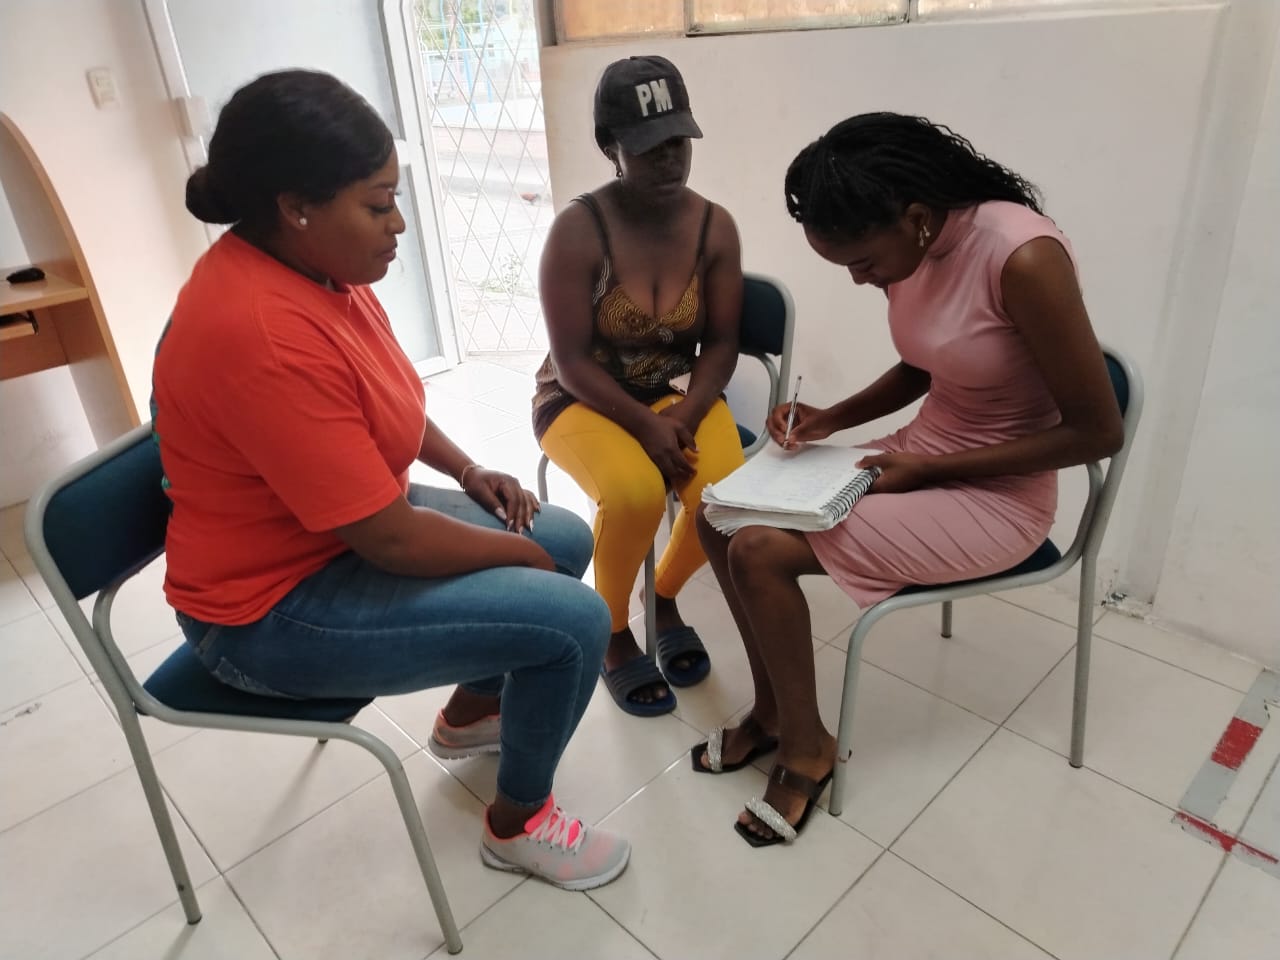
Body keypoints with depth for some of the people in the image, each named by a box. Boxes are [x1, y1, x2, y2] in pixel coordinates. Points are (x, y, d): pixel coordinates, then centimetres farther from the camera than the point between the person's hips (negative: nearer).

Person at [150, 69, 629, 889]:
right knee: (575, 620, -18)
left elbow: (383, 402, 14)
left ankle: (470, 713, 32)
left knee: (568, 537, 11)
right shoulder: (265, 335, -32)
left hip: (349, 527, 10)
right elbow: (391, 541, -29)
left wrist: (470, 472, 2)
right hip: (276, 607, -9)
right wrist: (522, 554, -13)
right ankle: (517, 823, 10)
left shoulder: (308, 265, -2)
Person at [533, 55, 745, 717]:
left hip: (678, 393, 4)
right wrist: (646, 425, -26)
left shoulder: (715, 226, -5)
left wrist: (686, 414, -19)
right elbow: (572, 362, -17)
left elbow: (721, 343, -2)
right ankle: (612, 633, -2)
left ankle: (665, 598, 10)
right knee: (636, 493, -34)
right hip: (582, 400, -3)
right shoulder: (579, 229, -17)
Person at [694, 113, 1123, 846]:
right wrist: (831, 420, -2)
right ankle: (773, 709, 14)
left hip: (998, 496, -8)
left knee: (761, 552, -20)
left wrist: (927, 471, -19)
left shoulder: (1023, 259, -26)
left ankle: (808, 747, 4)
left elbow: (1097, 430, -20)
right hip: (918, 456, 8)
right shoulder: (914, 250, -2)